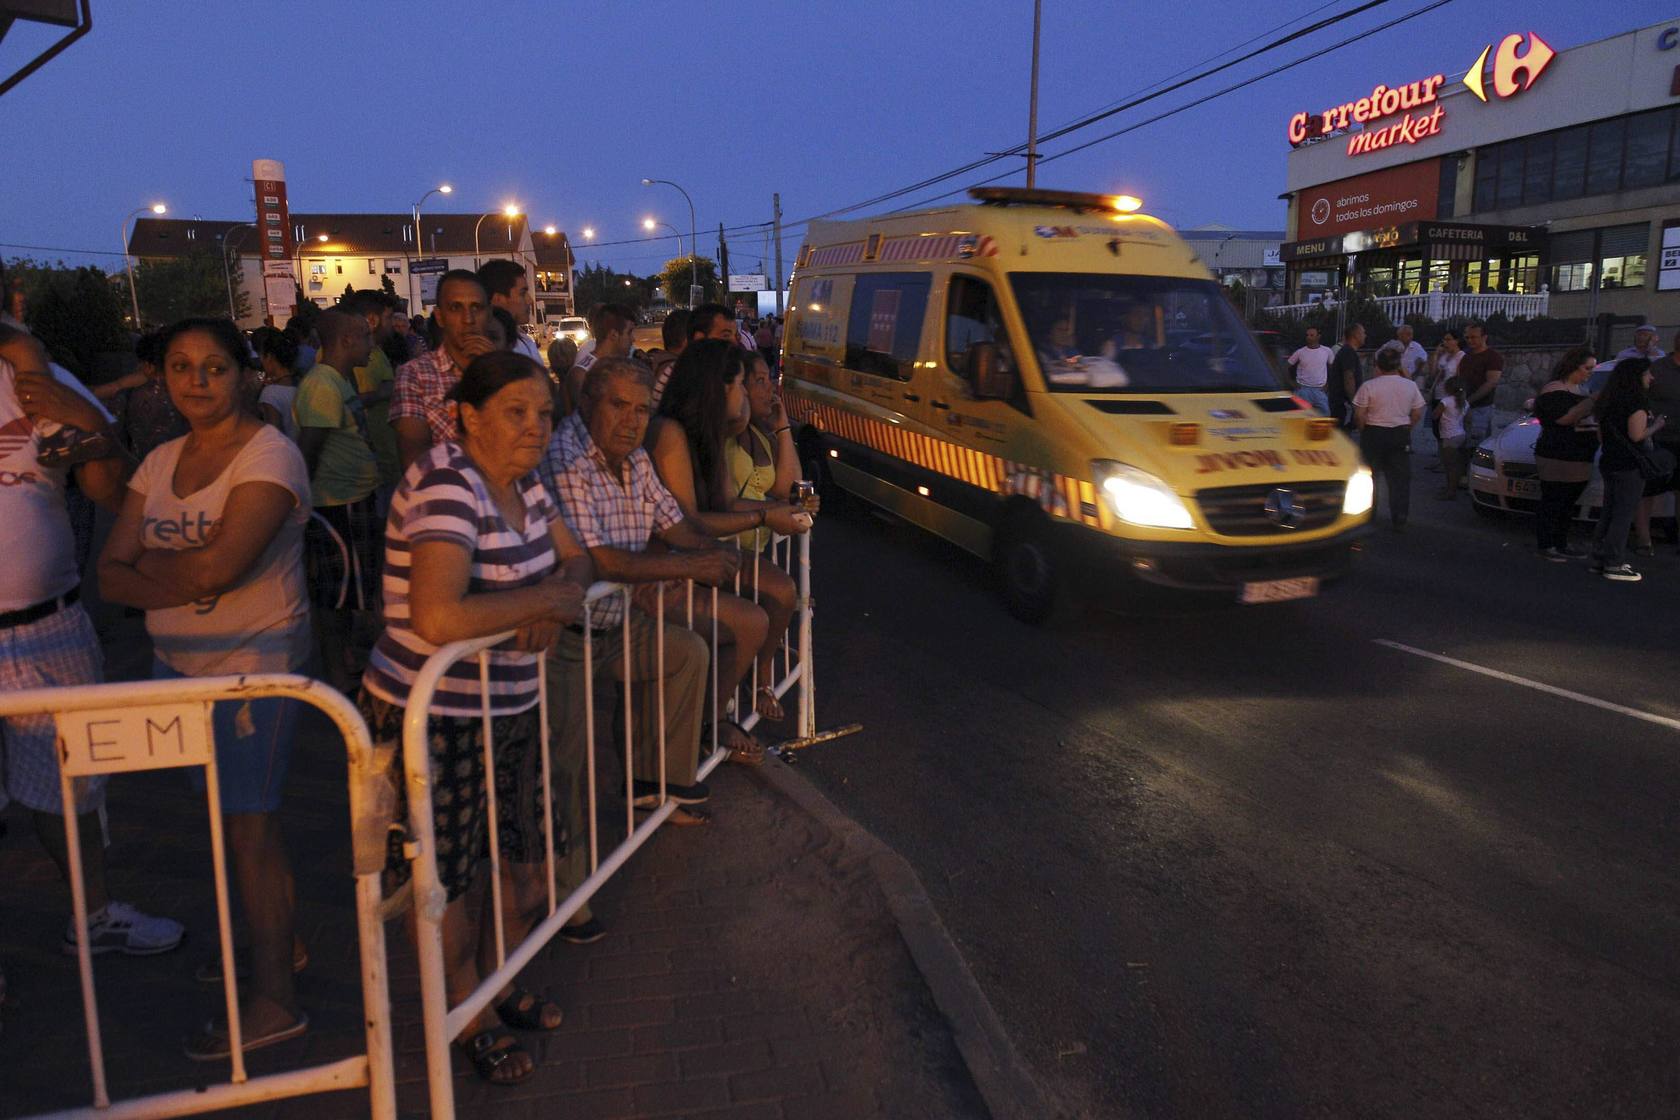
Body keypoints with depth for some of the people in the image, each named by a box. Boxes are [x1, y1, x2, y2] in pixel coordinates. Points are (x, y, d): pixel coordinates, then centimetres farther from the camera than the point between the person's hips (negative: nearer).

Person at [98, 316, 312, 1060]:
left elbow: (219, 563, -26)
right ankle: (274, 940, 33)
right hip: (178, 661, 7)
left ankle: (272, 1001, 12)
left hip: (256, 660, -7)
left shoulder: (269, 455, -14)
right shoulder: (160, 463, 9)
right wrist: (179, 585, -17)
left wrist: (150, 564, -6)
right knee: (229, 813, 13)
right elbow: (111, 575, 3)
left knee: (249, 828, 0)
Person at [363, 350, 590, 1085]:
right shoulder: (446, 485, -24)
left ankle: (498, 984, 44)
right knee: (446, 877, 12)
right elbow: (438, 618, -37)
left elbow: (576, 561, 11)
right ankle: (471, 1019, 34)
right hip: (431, 718, -8)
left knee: (528, 857, 19)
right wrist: (545, 598, -22)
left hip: (511, 709, 8)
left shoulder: (521, 480, 2)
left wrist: (557, 605, -13)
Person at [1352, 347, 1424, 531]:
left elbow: (1359, 416, -10)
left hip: (1374, 433, -3)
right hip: (1400, 434, 3)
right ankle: (1399, 519, 7)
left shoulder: (1369, 386, -11)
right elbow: (1417, 414, 4)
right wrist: (1405, 428, 16)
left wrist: (1363, 431, 6)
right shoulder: (1410, 385, 0)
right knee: (1400, 478, 8)